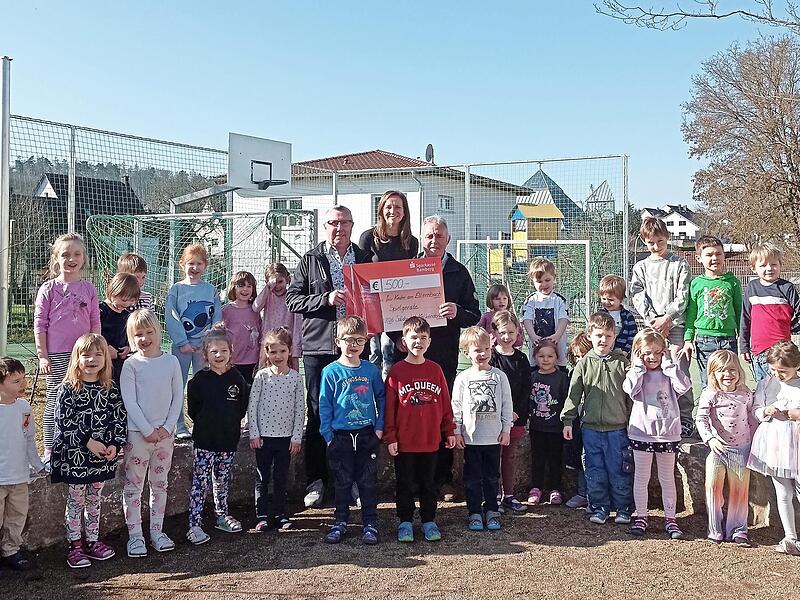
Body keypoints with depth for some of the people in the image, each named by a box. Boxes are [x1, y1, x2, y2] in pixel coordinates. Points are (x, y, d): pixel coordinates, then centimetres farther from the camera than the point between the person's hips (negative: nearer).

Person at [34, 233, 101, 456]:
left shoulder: (89, 289, 6)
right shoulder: (48, 289, -2)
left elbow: (95, 323, 9)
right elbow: (39, 324, -2)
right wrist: (42, 356, -6)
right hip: (56, 355, -3)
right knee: (55, 401, 1)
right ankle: (49, 450, 11)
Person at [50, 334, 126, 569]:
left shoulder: (110, 389, 2)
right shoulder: (68, 389, -9)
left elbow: (120, 418, 3)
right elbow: (64, 422, -14)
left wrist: (115, 445, -9)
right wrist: (88, 442, -17)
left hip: (103, 455, 4)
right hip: (74, 456, -4)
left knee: (94, 498, 15)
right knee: (75, 500, 6)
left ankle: (93, 540, 27)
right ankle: (75, 545, 16)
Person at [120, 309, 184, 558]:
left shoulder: (171, 362, 2)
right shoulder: (130, 365, -6)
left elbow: (178, 397, 3)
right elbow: (129, 402, -10)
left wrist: (167, 427, -6)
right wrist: (148, 430, -13)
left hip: (165, 433, 3)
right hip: (137, 433, -3)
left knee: (160, 485, 13)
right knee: (133, 486, 2)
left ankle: (157, 531, 23)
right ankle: (135, 536, 12)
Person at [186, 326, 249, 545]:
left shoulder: (237, 379, 1)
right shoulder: (200, 379, -7)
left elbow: (242, 406, 10)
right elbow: (193, 409, -1)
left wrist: (233, 423, 5)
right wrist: (206, 423, 2)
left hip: (229, 439, 3)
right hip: (205, 440, -3)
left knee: (223, 481, 17)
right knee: (200, 482, -3)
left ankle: (222, 516, 31)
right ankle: (194, 525, 0)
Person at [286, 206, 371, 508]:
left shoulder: (365, 259, 13)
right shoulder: (310, 260, 7)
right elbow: (292, 298, 2)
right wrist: (325, 299, -12)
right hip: (318, 347, -1)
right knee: (317, 415, 4)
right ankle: (315, 481, 13)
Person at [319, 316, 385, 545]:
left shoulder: (371, 370, 2)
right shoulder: (331, 372, -5)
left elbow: (381, 398, 11)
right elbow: (324, 405, -2)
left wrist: (379, 427, 3)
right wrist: (328, 435, -6)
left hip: (367, 435, 1)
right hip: (340, 437, -1)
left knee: (368, 482, 7)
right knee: (342, 482, 10)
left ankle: (370, 524, 18)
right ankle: (340, 522, 23)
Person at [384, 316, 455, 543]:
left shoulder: (435, 370, 3)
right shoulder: (397, 371, -5)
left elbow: (445, 403, 8)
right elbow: (389, 407, -4)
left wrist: (449, 431, 8)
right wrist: (390, 437, -6)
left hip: (430, 440, 2)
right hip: (404, 441, -2)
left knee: (428, 482, 13)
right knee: (404, 483, 9)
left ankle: (429, 521, 24)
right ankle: (405, 522, 21)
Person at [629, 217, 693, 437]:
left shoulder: (679, 264, 5)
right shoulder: (641, 267, 13)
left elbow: (683, 296, -3)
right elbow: (638, 296, 3)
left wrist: (667, 318, -12)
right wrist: (654, 320, -10)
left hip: (675, 324, -2)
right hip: (651, 326, 3)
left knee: (679, 372, -5)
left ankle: (685, 419, 2)